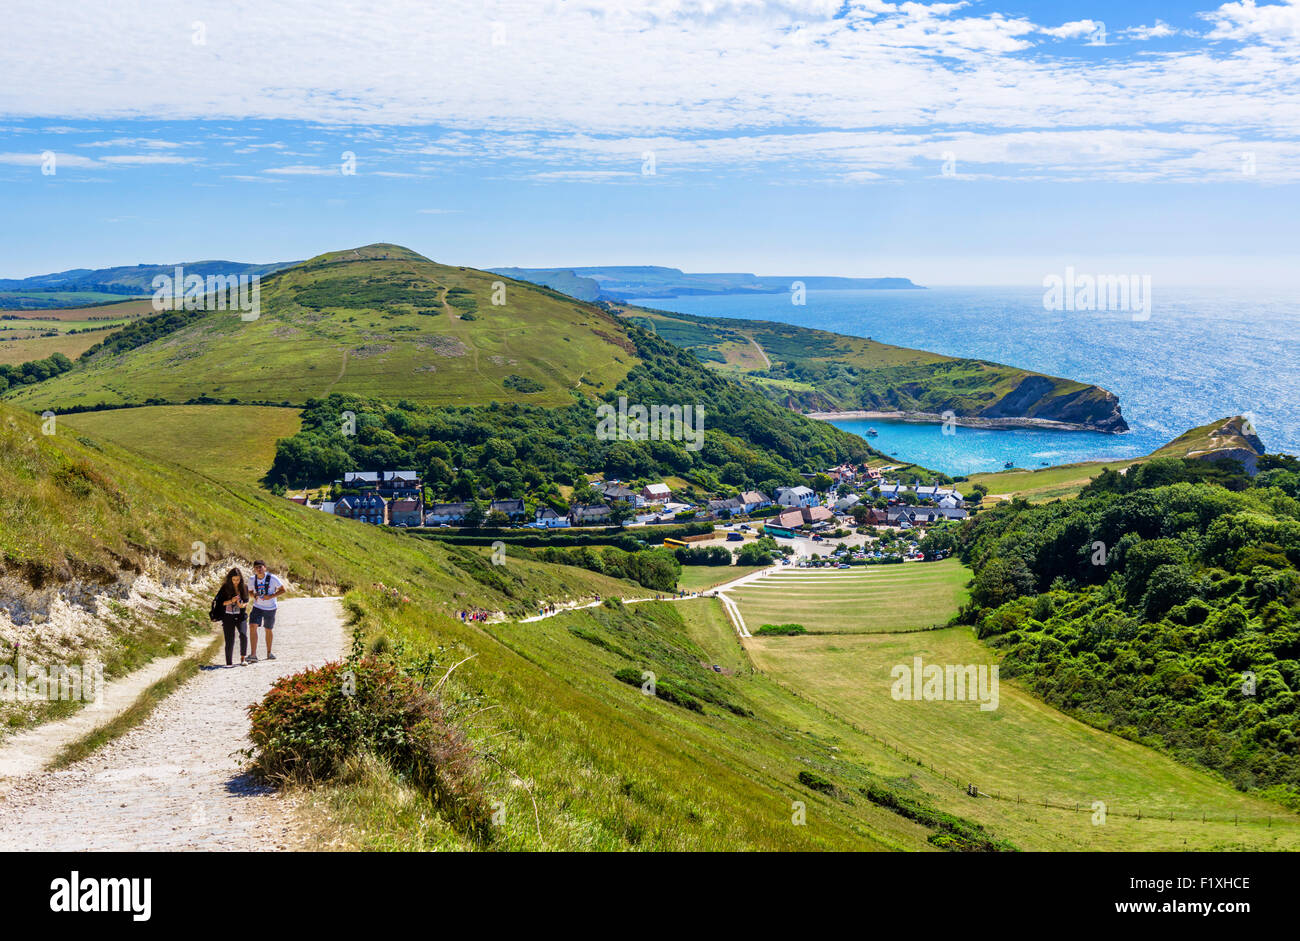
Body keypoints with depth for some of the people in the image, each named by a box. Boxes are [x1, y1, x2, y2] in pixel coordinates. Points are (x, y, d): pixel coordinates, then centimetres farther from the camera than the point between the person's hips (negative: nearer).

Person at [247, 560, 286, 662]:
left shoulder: (272, 578, -13)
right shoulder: (252, 579, -4)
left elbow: (282, 590, -6)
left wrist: (271, 596, -20)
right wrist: (254, 595, -10)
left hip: (270, 608, -1)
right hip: (257, 607, 1)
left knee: (269, 630, 13)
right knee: (252, 626, -19)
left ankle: (269, 653, 34)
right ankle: (253, 654, -20)